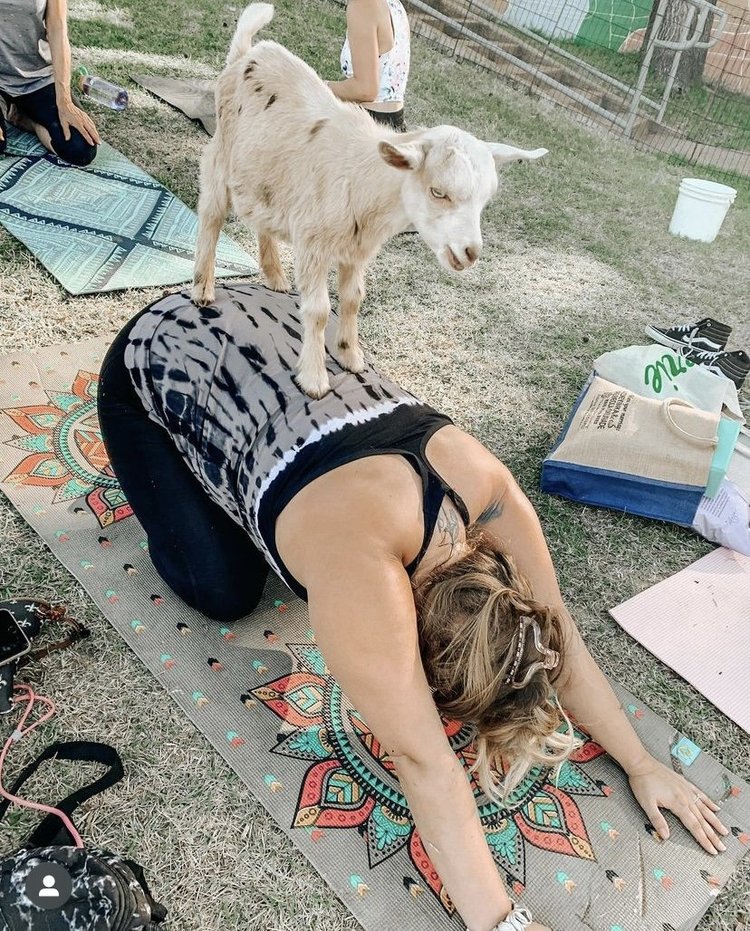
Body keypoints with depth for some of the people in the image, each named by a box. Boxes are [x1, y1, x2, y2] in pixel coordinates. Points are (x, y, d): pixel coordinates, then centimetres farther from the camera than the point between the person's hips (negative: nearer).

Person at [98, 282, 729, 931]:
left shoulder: (485, 486, -19)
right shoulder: (359, 565, -38)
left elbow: (562, 640, -7)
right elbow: (425, 763, -31)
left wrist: (641, 766, -2)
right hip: (155, 366, -5)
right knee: (226, 592, -5)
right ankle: (151, 470, 19)